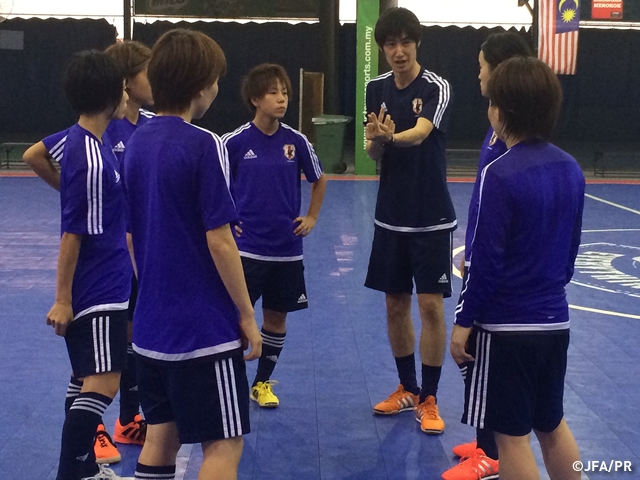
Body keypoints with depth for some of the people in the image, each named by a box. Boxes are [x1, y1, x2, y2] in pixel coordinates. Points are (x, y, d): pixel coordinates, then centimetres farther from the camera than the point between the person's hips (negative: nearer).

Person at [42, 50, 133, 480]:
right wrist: (62, 299, -16)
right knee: (102, 383, -10)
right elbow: (73, 234, -20)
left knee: (88, 379, 16)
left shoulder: (83, 139, 6)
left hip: (105, 286, 10)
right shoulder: (92, 160, -22)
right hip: (96, 291, -10)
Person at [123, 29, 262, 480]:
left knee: (161, 438, 16)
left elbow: (134, 234, 12)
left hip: (152, 325, 8)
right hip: (204, 328, -7)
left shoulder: (138, 141, 6)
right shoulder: (204, 145, -16)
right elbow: (219, 243, -16)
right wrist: (247, 315, -7)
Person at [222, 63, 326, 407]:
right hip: (247, 247, -3)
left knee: (276, 316, 11)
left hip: (287, 249, 3)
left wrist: (311, 217, 8)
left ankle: (263, 383, 28)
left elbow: (319, 180, 15)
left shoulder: (296, 141, -1)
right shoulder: (236, 141, -9)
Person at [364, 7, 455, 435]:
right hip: (391, 217, 5)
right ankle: (407, 389, 27)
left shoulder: (437, 88, -11)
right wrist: (375, 140, -24)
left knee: (431, 307, -3)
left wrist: (393, 136, -50)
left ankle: (429, 399, 11)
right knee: (395, 305, 11)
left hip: (432, 218, -5)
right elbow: (374, 154, -1)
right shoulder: (377, 89, 4)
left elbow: (420, 133, -30)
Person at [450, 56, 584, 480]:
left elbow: (487, 259, -17)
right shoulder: (570, 168, 3)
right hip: (555, 320, 7)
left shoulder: (501, 174, -18)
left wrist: (464, 321, -9)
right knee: (552, 425, 21)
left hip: (506, 326, -7)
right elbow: (572, 247, 11)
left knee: (512, 436, 5)